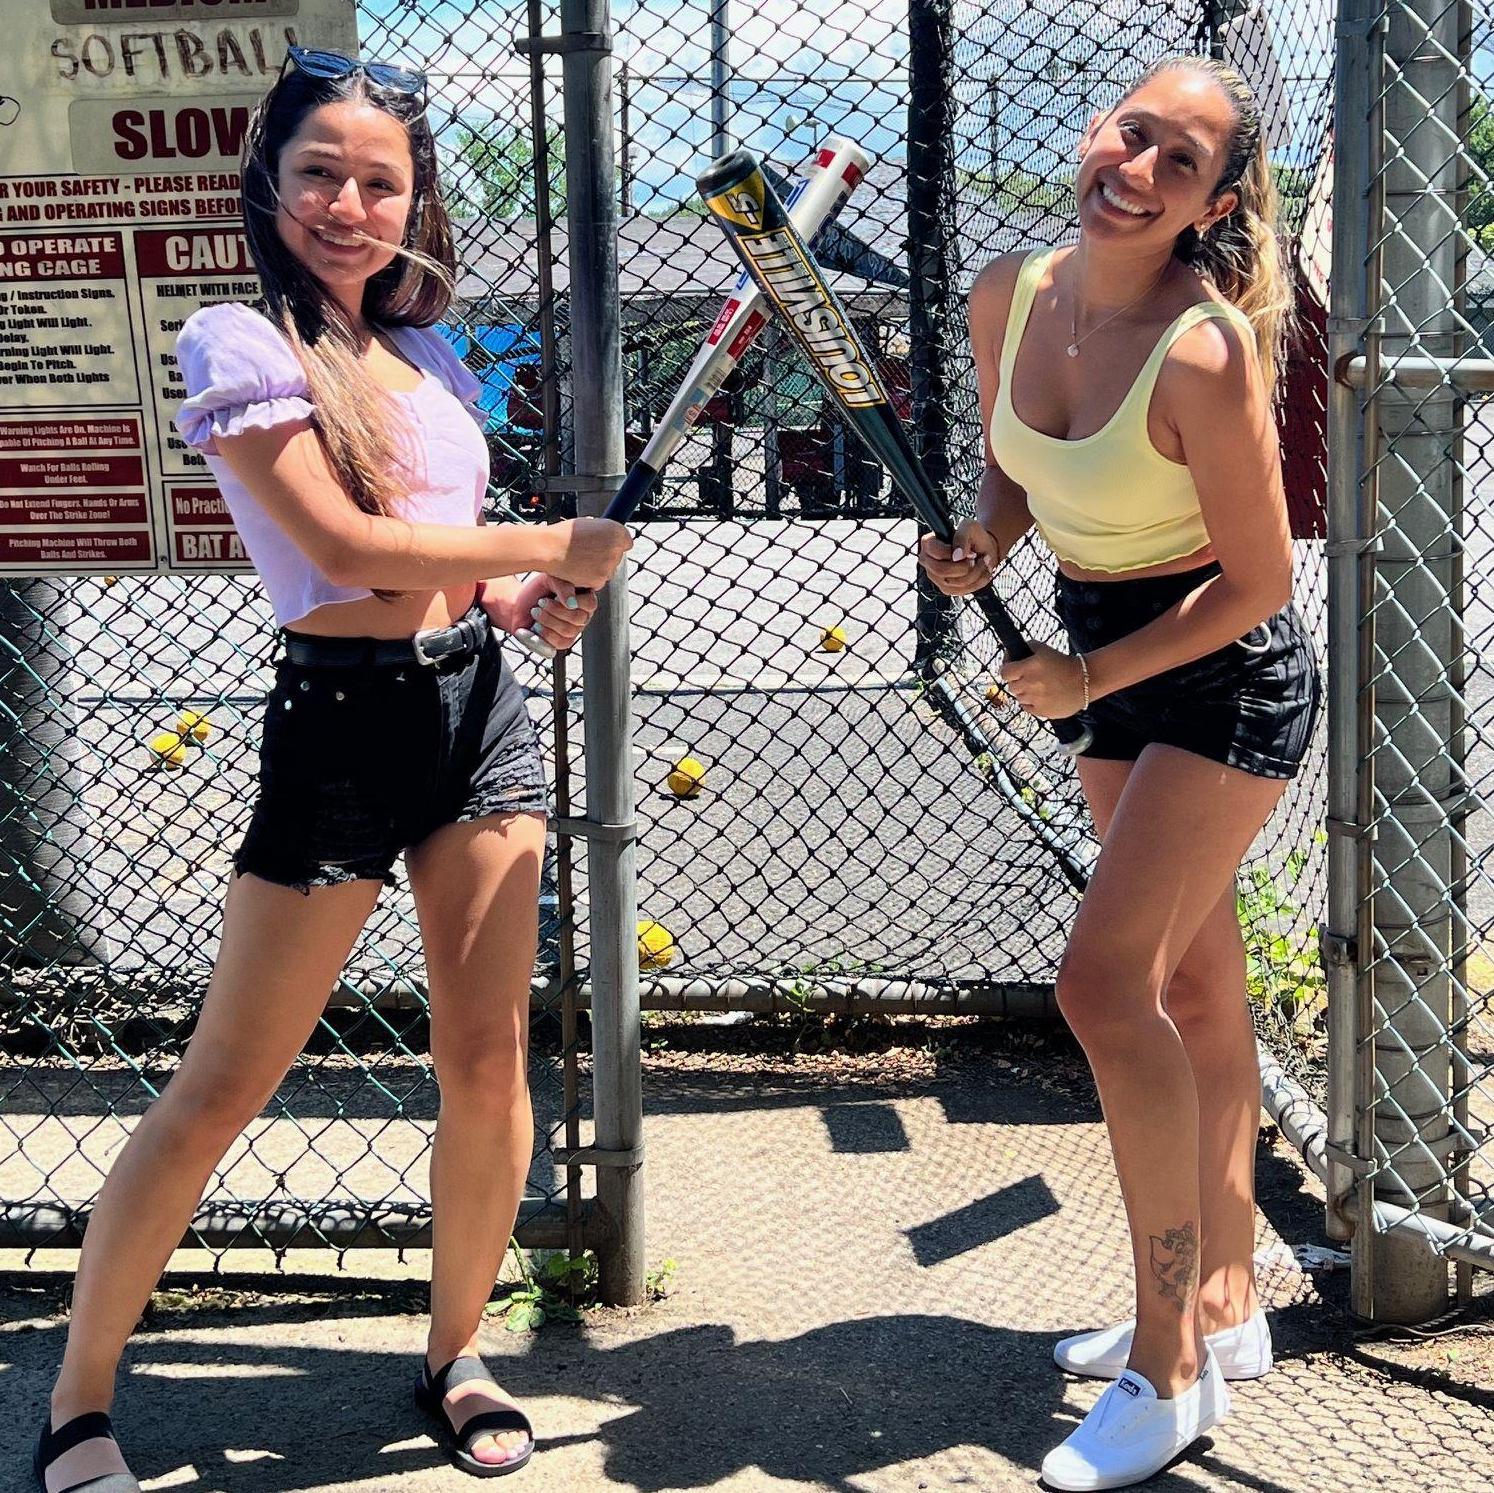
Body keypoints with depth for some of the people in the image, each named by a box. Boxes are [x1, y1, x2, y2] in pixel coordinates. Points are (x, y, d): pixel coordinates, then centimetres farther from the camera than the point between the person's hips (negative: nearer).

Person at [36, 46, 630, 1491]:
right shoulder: (239, 343, -7)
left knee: (487, 1060, 6)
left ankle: (454, 1355, 27)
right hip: (341, 720, -6)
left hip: (480, 702, 6)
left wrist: (529, 599, 1)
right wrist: (548, 545, -10)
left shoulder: (428, 357, 14)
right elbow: (341, 542, -16)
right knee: (218, 1091, 0)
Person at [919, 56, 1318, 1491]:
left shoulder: (1205, 351, -26)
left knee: (1106, 975, -16)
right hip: (1114, 675, 8)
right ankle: (1222, 1305, 29)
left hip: (1228, 676, -8)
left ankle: (1170, 1368, -4)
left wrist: (1088, 677, -18)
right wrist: (982, 536, -6)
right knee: (1192, 990, 15)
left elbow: (1259, 580, -19)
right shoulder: (1008, 296, -5)